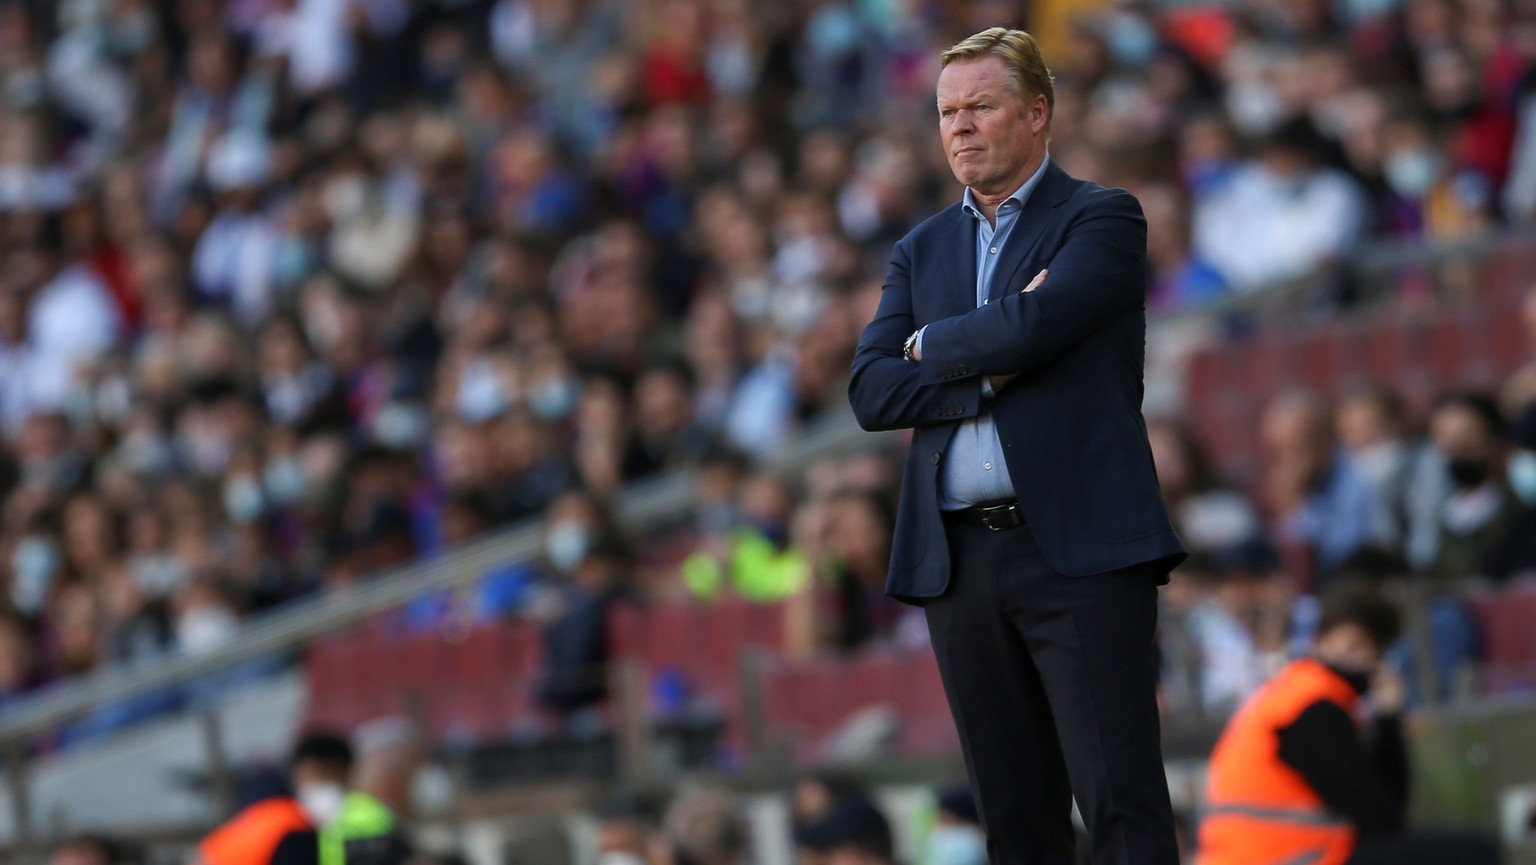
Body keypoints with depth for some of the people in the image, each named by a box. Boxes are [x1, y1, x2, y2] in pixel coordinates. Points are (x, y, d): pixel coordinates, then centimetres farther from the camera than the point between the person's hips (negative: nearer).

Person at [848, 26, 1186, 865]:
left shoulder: (1101, 220, 3)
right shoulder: (921, 251, 19)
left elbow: (1030, 325, -15)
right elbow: (871, 391, 6)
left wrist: (932, 346, 3)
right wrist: (988, 369, -8)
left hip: (1079, 548, -5)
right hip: (959, 561, 5)